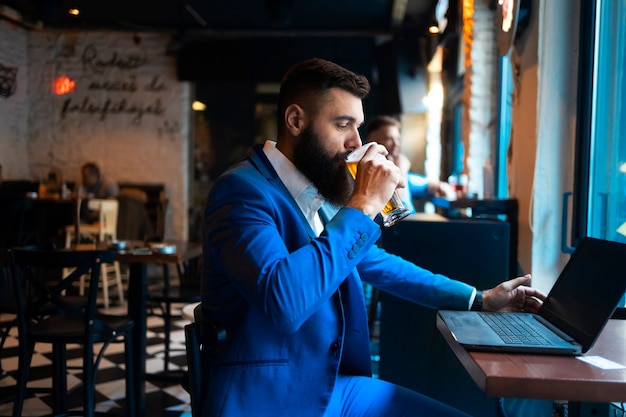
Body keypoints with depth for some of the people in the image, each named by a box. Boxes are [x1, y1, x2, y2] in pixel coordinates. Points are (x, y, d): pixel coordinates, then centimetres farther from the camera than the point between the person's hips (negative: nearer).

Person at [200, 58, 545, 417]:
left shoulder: (322, 191, 7)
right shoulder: (242, 190, -16)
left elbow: (379, 264, 20)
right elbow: (282, 300, -31)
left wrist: (480, 299, 19)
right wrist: (362, 207, -23)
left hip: (337, 385, 7)